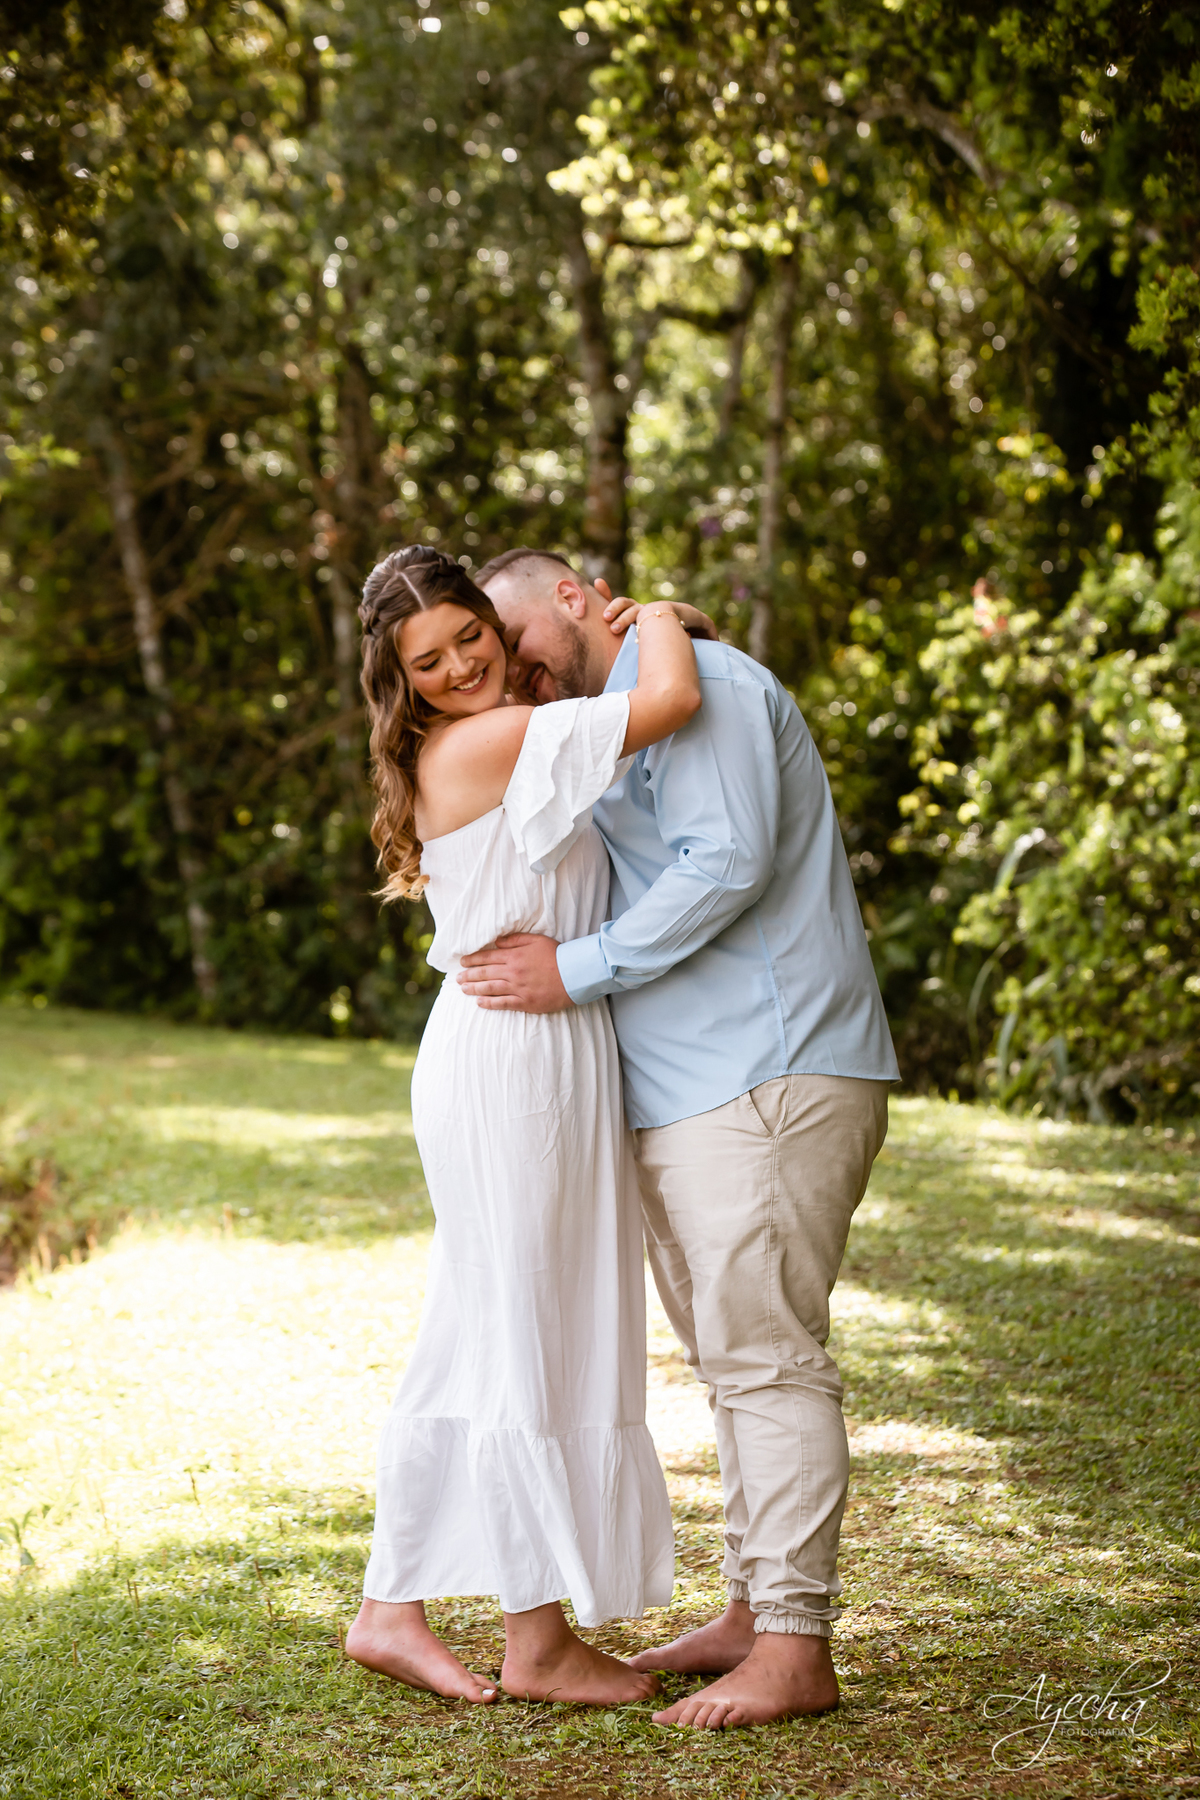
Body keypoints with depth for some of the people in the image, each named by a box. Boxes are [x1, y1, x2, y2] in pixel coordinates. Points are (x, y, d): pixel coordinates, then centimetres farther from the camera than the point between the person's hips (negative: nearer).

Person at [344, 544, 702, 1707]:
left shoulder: (480, 747, 14)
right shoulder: (489, 740, -16)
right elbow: (671, 701, -23)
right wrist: (658, 618, -2)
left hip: (527, 1058, 10)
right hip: (512, 1057, -10)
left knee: (476, 1339, 13)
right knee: (528, 1341, -2)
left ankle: (392, 1608, 19)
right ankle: (539, 1640, 7)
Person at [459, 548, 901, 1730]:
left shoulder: (699, 682, -8)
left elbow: (728, 865, -19)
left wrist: (576, 969, -17)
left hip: (766, 1079, -10)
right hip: (684, 1097, 10)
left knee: (766, 1354, -10)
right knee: (732, 1356, 12)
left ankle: (796, 1648, -8)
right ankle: (753, 1609, 19)